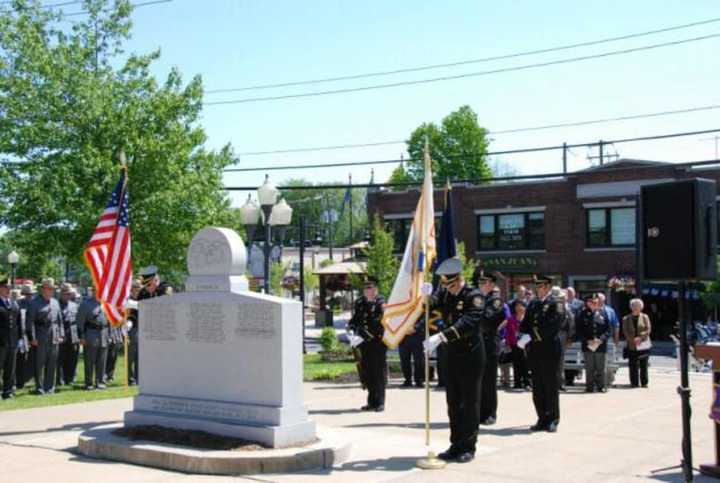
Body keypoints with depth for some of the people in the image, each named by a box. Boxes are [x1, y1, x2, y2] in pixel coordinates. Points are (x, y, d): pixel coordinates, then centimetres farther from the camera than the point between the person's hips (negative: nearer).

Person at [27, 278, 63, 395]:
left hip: (54, 339, 5)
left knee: (52, 365, 8)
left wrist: (61, 335, 9)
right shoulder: (35, 302, -3)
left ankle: (49, 387, 16)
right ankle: (39, 387, 5)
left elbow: (60, 320, 17)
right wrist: (32, 337, -13)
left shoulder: (55, 302, 14)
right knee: (39, 364, -1)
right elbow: (30, 321, -8)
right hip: (41, 340, -5)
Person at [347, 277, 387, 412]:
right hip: (365, 344, 6)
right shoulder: (360, 303, 10)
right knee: (367, 373, 9)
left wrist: (362, 337, -22)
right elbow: (354, 321, 10)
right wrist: (352, 334, -9)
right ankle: (372, 402, 19)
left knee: (379, 373, -3)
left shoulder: (381, 303, -8)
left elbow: (378, 324, -17)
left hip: (378, 343, -5)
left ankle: (379, 403, 3)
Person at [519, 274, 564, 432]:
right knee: (537, 387, 8)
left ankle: (552, 420, 9)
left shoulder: (556, 304, -5)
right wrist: (523, 338, -8)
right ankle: (542, 419, 15)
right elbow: (525, 324, 13)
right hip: (533, 350, 6)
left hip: (549, 350, -6)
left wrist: (529, 337, -21)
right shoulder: (532, 303, 15)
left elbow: (550, 326, -17)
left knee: (550, 386, 0)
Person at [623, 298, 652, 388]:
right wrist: (633, 340, -13)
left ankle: (644, 382, 6)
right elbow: (625, 332, 1)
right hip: (632, 345, 0)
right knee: (633, 365, -1)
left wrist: (640, 338, -14)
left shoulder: (645, 317, 8)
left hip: (643, 344, 0)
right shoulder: (626, 318, 8)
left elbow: (648, 329, -1)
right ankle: (634, 383, 3)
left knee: (643, 365, 1)